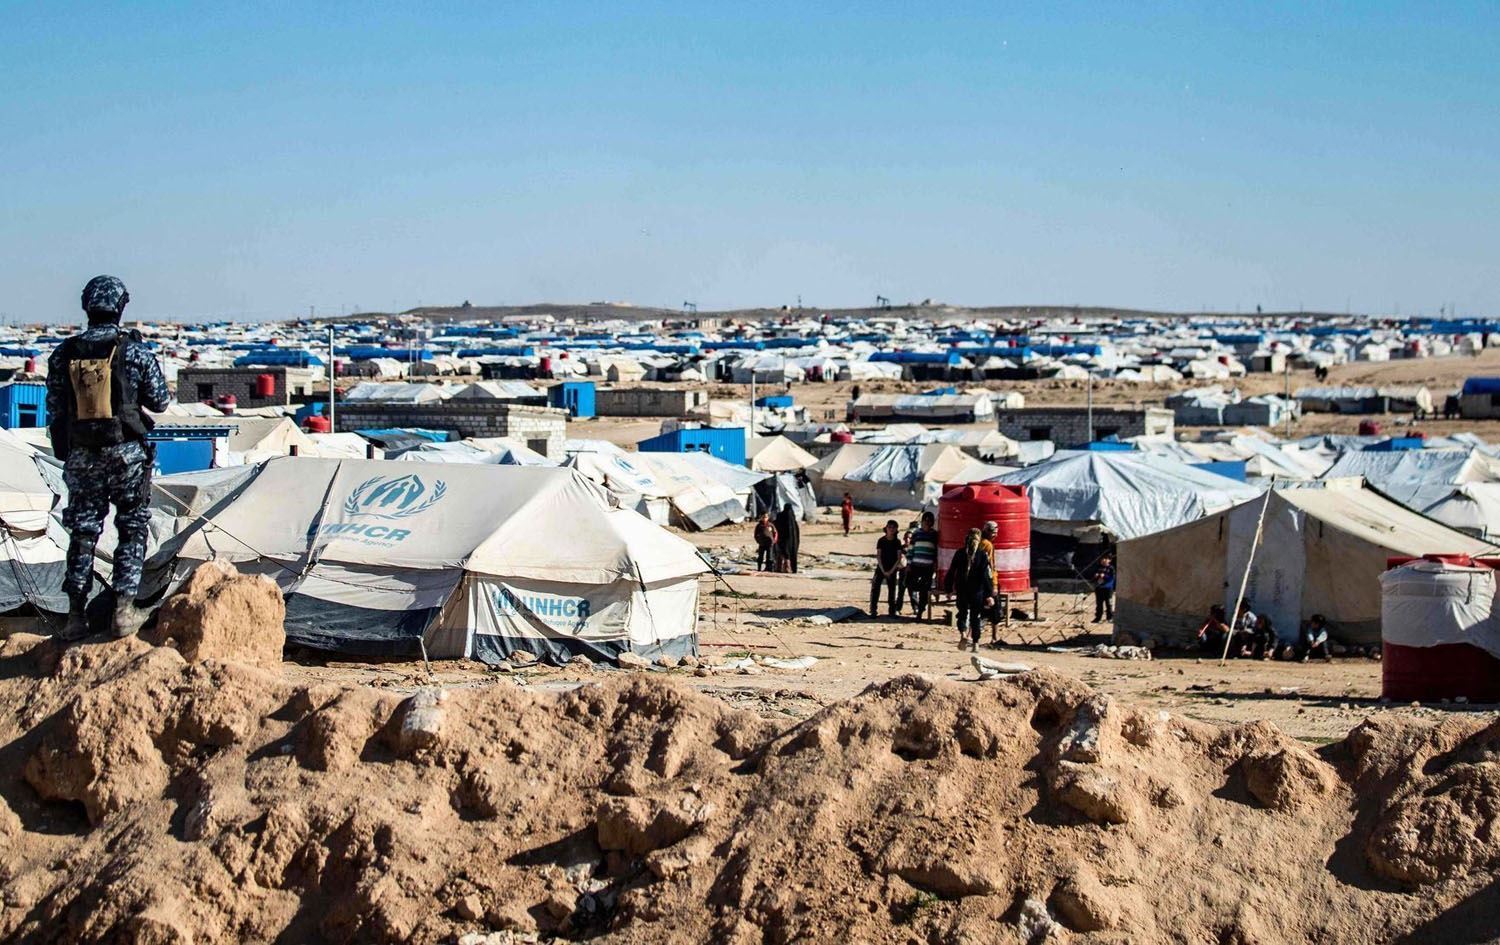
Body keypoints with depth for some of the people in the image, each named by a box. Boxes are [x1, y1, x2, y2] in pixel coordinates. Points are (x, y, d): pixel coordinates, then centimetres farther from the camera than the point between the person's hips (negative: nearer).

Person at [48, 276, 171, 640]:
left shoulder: (63, 355, 0)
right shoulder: (135, 351, -8)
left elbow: (54, 410, 5)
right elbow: (159, 402, -1)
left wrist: (64, 453, 16)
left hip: (81, 456, 3)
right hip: (126, 452, -2)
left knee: (83, 532, 11)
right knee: (132, 528, 9)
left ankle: (76, 615, 10)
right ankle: (124, 609, 1)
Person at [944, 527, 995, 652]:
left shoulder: (960, 553, 0)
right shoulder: (983, 555, -5)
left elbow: (951, 572, 3)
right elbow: (987, 576, -8)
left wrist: (949, 588, 12)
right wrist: (990, 594, -7)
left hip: (961, 590, 1)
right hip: (977, 590, -1)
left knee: (962, 613, 12)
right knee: (975, 617, 8)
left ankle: (963, 635, -15)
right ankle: (975, 644, 6)